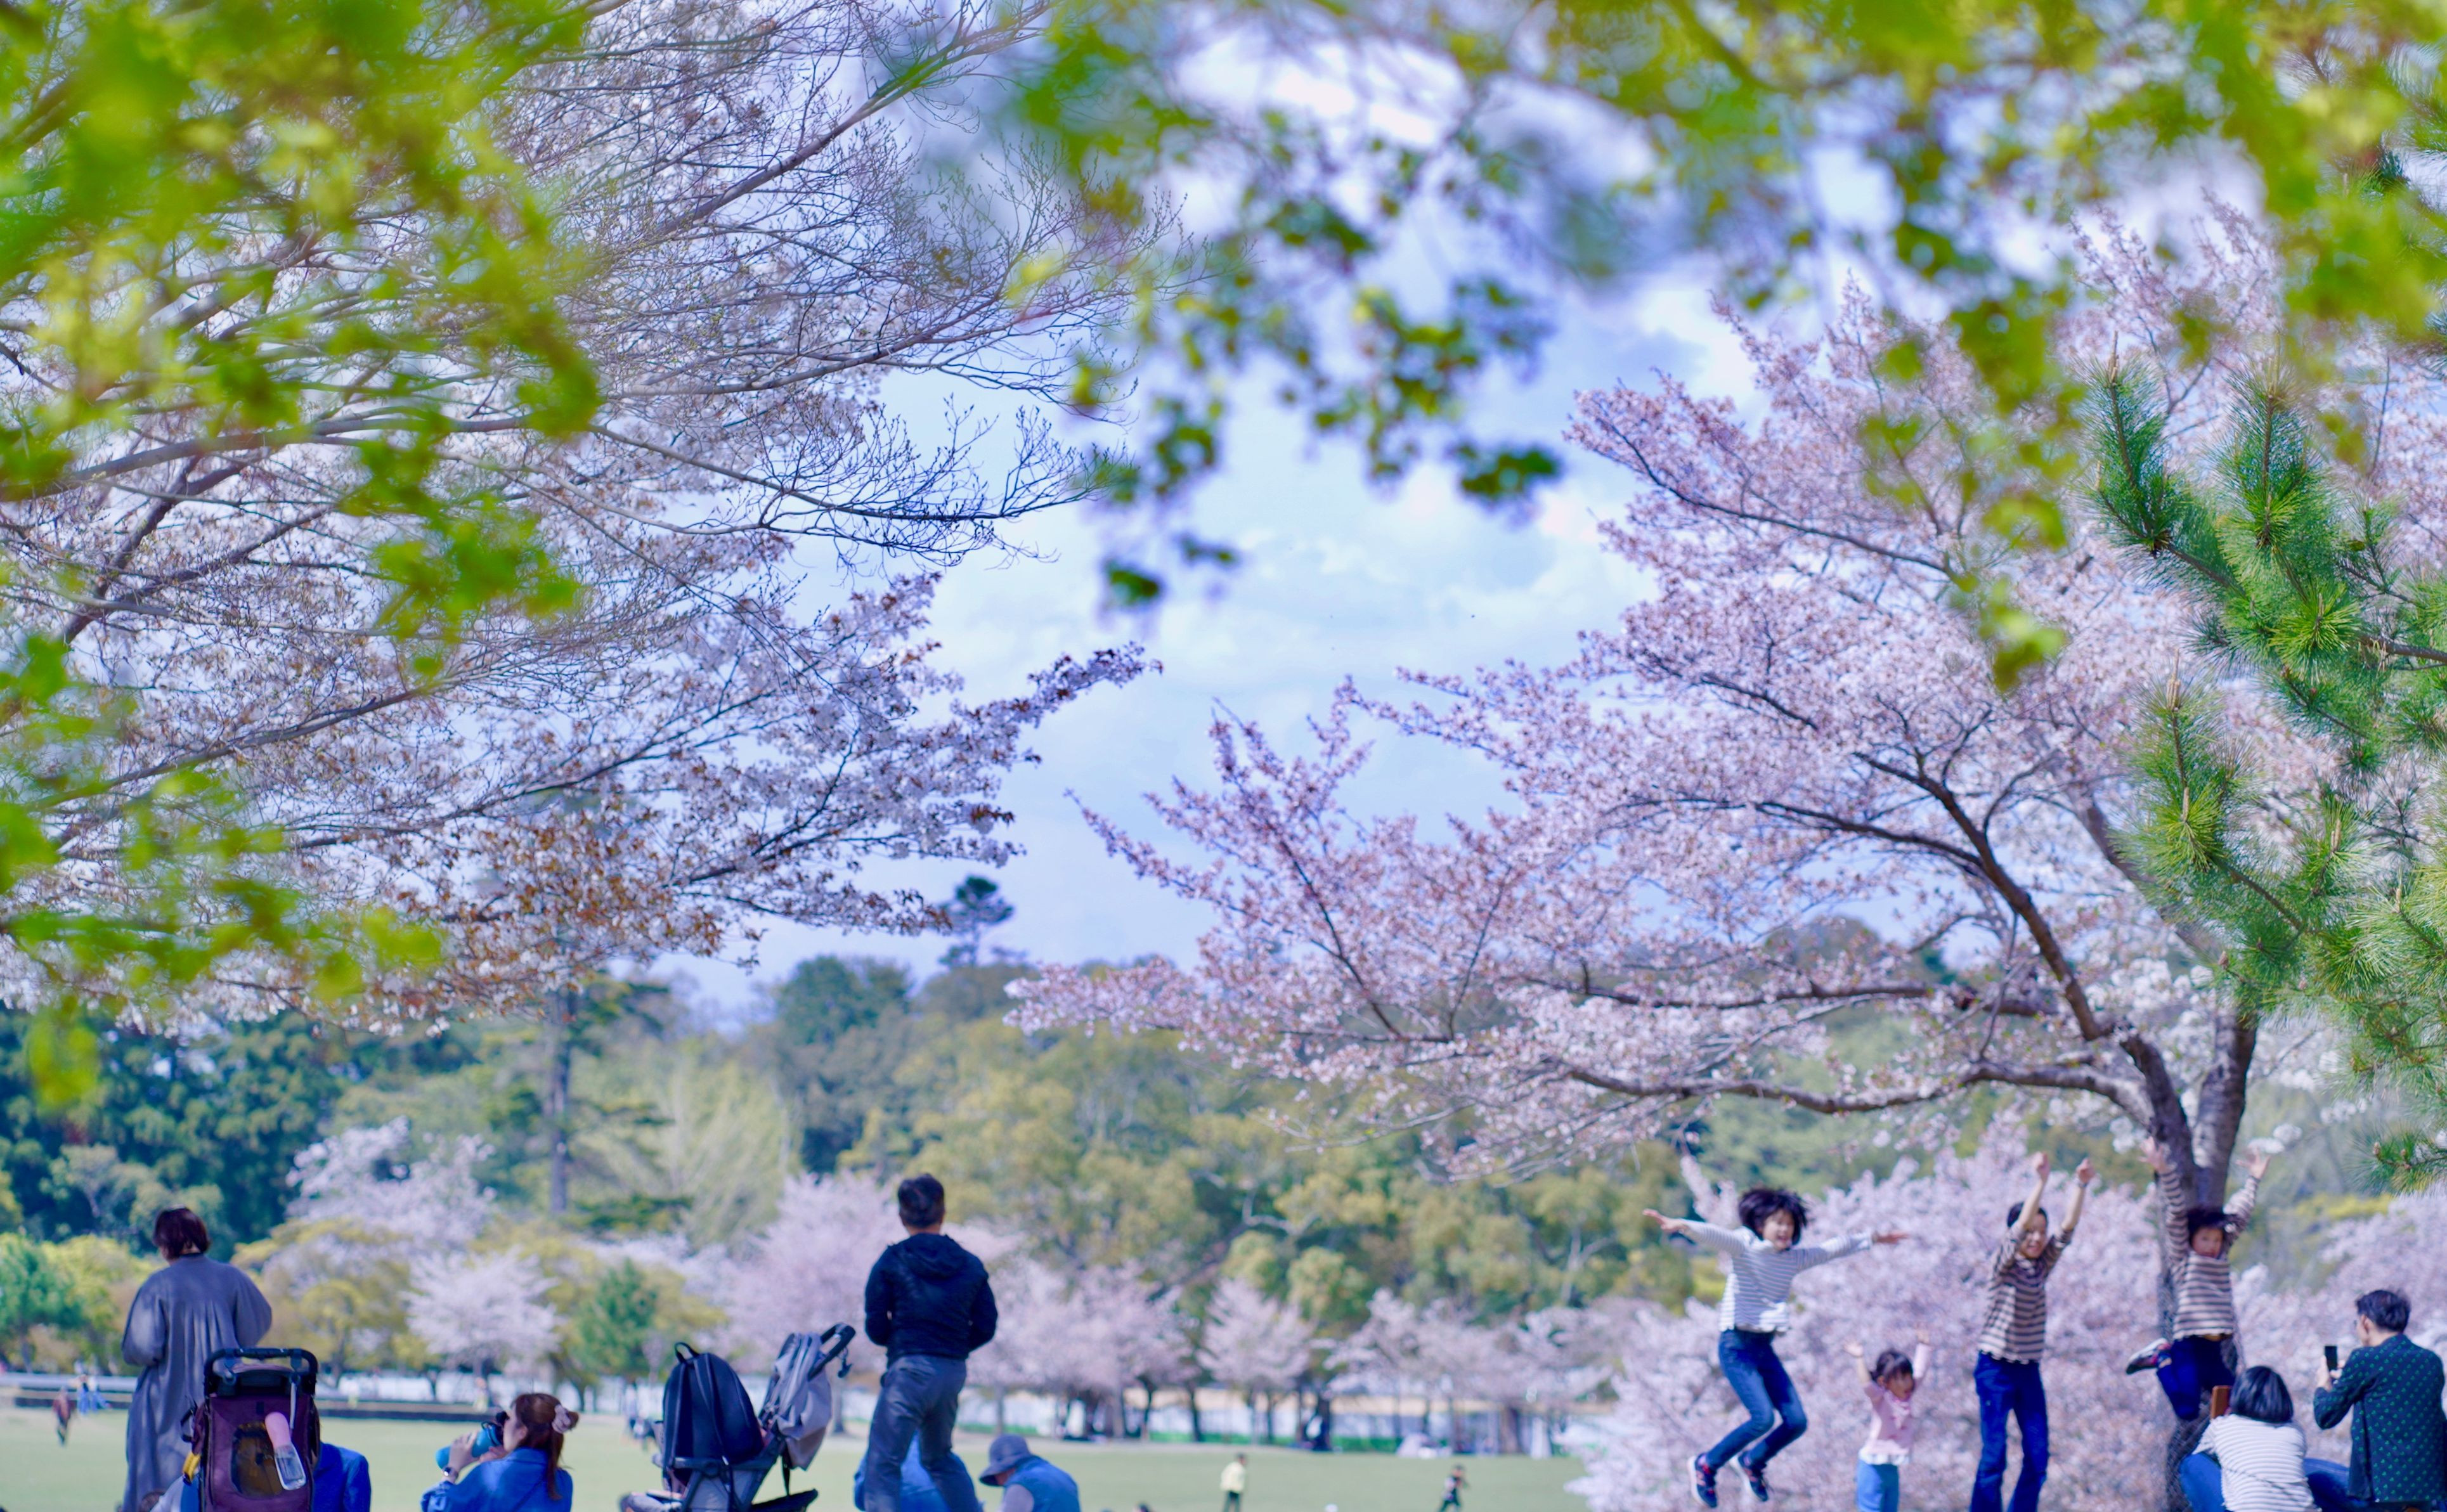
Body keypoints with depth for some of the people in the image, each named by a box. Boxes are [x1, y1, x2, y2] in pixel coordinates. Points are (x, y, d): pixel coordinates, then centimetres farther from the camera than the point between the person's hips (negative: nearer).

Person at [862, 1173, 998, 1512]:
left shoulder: (892, 1262, -3)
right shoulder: (971, 1265, 7)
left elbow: (876, 1328, -4)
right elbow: (985, 1328, 7)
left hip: (909, 1369, -5)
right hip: (954, 1373, 5)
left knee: (882, 1462, -4)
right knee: (939, 1457, 25)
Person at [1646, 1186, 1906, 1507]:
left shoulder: (1795, 1257, 9)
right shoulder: (1743, 1247, -9)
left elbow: (1833, 1249, 24)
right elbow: (1712, 1234, -29)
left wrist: (1871, 1239, 36)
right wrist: (1682, 1226, -48)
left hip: (1765, 1348, 7)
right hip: (1736, 1345, -7)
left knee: (1797, 1422, 0)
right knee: (1763, 1418, -19)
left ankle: (1753, 1463, 27)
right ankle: (1707, 1465, 2)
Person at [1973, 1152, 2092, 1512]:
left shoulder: (2041, 1266, 7)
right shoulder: (2003, 1265, -8)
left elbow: (2068, 1229, -4)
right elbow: (2020, 1227, -24)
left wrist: (2081, 1187, -16)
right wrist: (2040, 1182, -32)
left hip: (2029, 1371, 6)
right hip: (1996, 1370, -6)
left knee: (2038, 1457, 2)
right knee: (1993, 1457, -9)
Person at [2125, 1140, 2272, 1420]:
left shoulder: (2220, 1256, 15)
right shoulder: (2182, 1258, -1)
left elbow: (2239, 1215, 22)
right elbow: (2177, 1213, -9)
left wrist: (2253, 1180, 27)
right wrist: (2165, 1172, -17)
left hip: (2214, 1350, 7)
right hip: (2189, 1346, -7)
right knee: (2188, 1411, -13)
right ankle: (2163, 1358, 10)